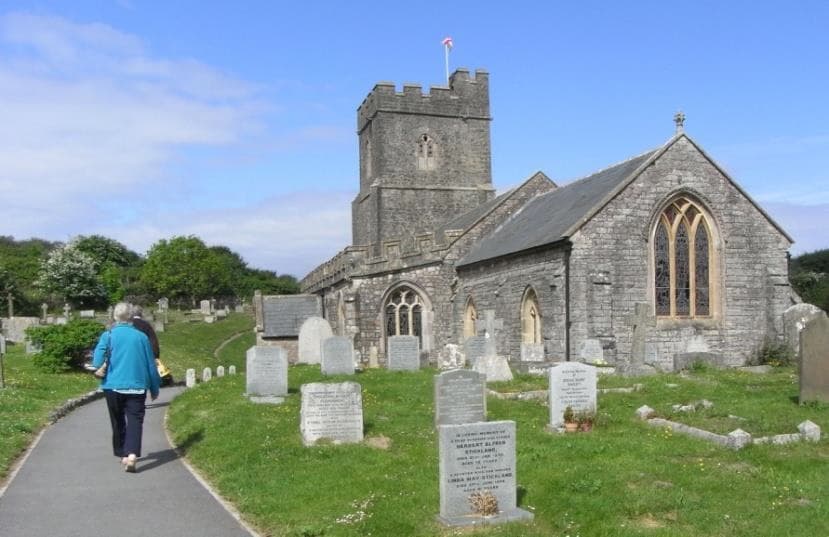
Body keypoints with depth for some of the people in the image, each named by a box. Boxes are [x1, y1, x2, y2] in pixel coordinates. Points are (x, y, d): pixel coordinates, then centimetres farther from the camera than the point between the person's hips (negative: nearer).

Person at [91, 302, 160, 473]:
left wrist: (100, 369, 11)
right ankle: (132, 455, -22)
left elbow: (97, 361, -12)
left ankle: (123, 454, 26)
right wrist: (154, 388, 15)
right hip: (137, 386, -1)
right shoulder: (141, 336, 1)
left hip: (114, 386, 1)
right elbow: (151, 365, 6)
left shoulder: (108, 335, -3)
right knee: (135, 421, -4)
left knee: (118, 422, 16)